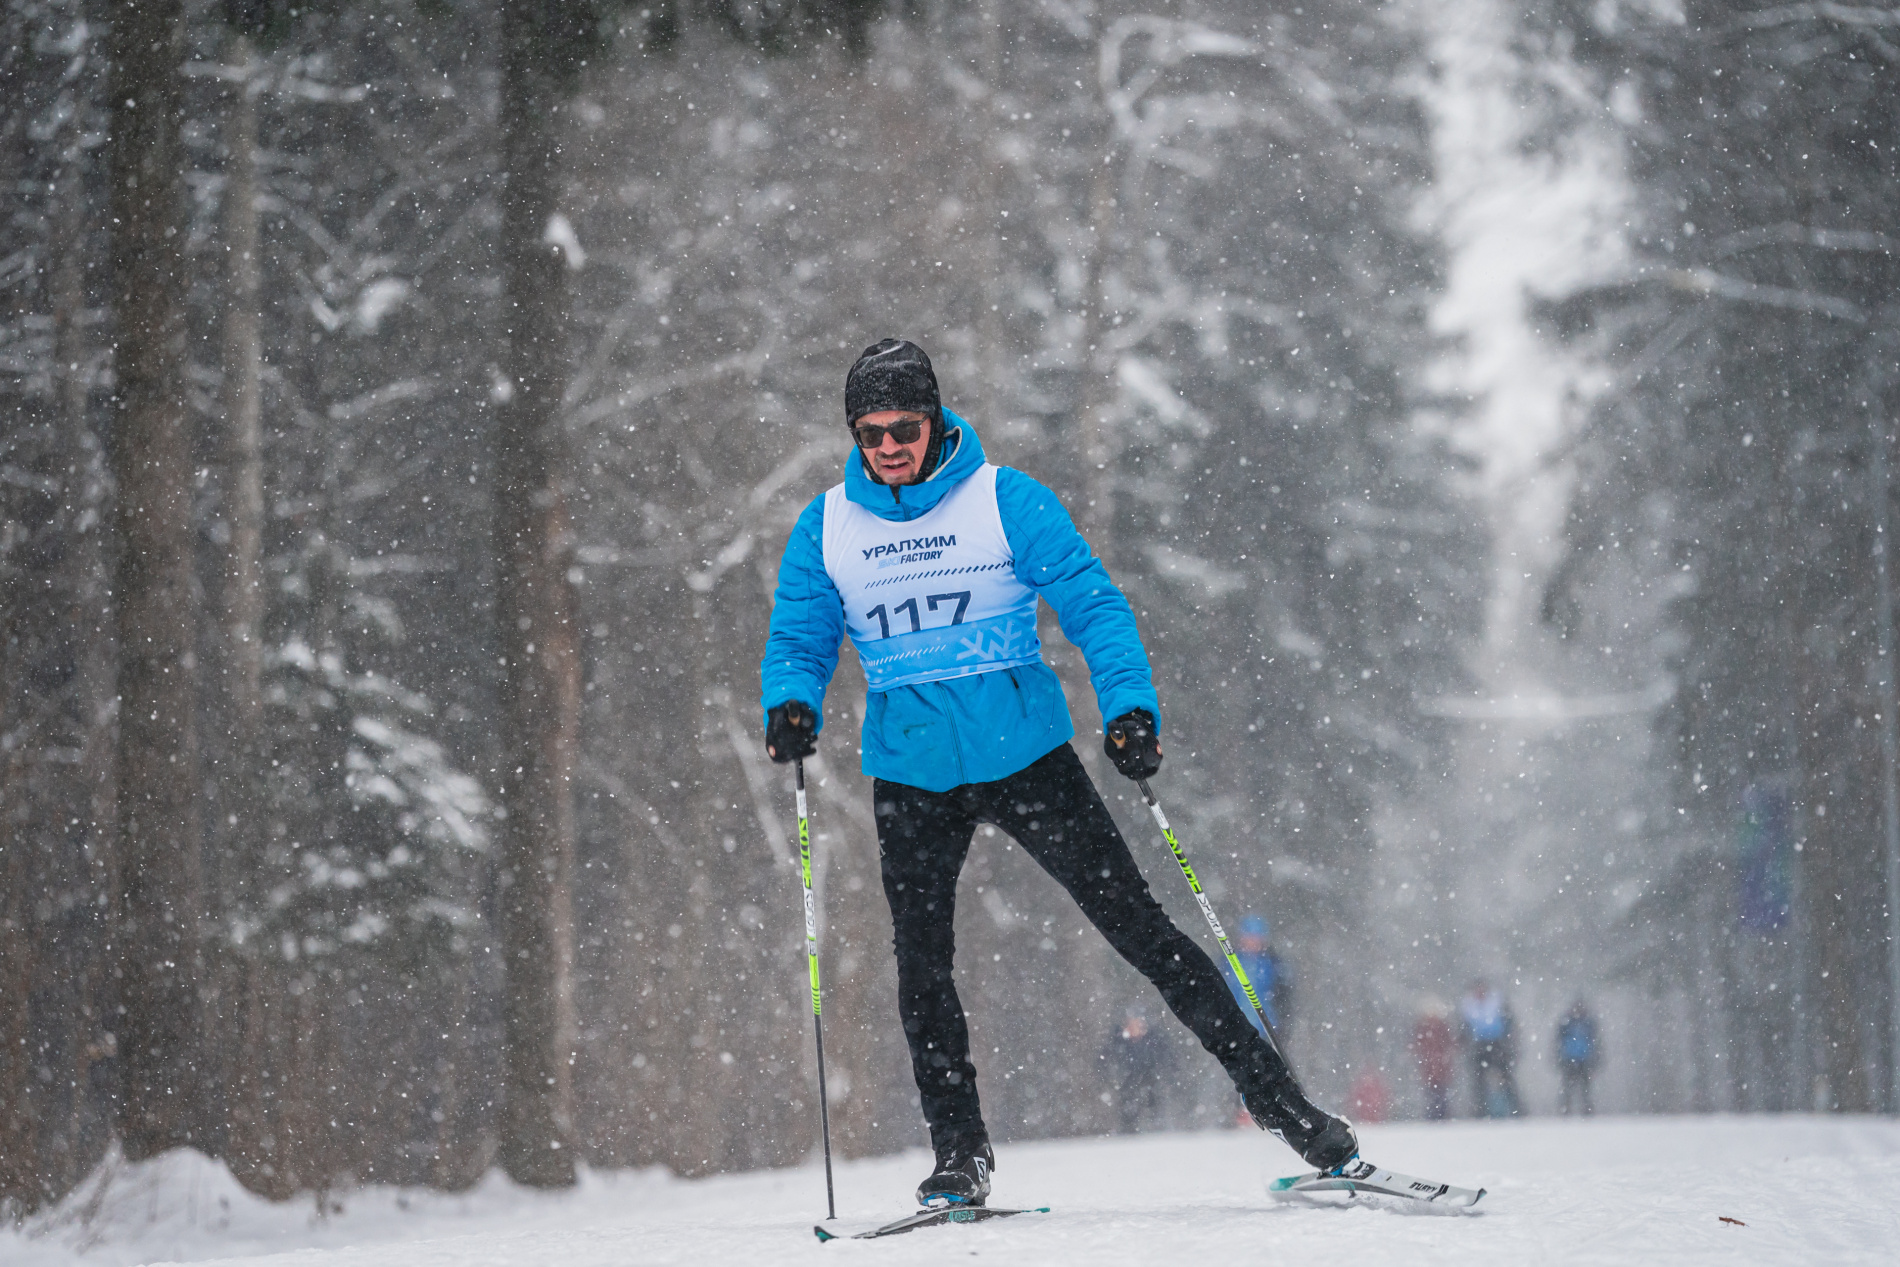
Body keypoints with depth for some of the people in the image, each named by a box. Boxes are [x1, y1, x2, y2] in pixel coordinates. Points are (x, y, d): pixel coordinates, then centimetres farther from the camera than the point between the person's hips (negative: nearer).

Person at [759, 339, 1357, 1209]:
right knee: (921, 965, -5)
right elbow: (799, 641, 8)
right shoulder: (825, 530, 2)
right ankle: (959, 1156, 8)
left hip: (1026, 753, -3)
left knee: (1137, 926, -3)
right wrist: (791, 705, -15)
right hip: (910, 773, 3)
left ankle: (1277, 1099, 1)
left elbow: (1091, 605, -8)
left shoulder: (1004, 501, -7)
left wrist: (1130, 707, -22)